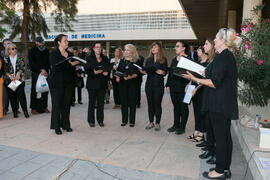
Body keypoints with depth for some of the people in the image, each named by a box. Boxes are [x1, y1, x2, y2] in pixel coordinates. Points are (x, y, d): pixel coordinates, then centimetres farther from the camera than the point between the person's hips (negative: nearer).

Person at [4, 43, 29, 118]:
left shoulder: (20, 58, 8)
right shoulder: (6, 59, 9)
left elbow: (23, 67, 0)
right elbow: (5, 70, 5)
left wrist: (19, 73, -17)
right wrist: (10, 76, -10)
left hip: (20, 79, -1)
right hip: (9, 80, 1)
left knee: (21, 95, -10)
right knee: (12, 96, 3)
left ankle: (25, 111, -7)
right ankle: (15, 112, 12)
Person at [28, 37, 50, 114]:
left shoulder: (46, 50, 13)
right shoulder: (32, 51, 2)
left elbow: (48, 62, 8)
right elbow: (31, 63, -6)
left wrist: (45, 70, -9)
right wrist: (40, 71, -15)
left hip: (45, 73, 3)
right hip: (35, 74, -3)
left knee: (45, 90, 4)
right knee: (34, 91, -1)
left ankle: (44, 106, 12)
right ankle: (33, 108, 4)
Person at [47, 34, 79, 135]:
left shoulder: (70, 54, 13)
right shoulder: (53, 54, -3)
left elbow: (75, 64, 15)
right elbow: (56, 66, -18)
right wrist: (70, 64, -19)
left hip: (68, 83, 5)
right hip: (57, 83, -5)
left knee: (67, 103, 8)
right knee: (57, 104, 0)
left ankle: (65, 125, 20)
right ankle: (56, 127, 10)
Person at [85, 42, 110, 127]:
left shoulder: (105, 58, 10)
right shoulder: (89, 58, 0)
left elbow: (108, 69, 13)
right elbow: (87, 70, -5)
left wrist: (106, 72, -8)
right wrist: (94, 73, -21)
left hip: (102, 83, 3)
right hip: (92, 83, -3)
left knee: (101, 102, 7)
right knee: (92, 102, 5)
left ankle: (100, 120, 18)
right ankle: (91, 121, 16)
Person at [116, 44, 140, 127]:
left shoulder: (136, 61, -1)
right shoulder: (122, 61, 13)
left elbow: (137, 73, -8)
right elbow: (118, 71, 14)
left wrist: (130, 77, -22)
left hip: (133, 84, -4)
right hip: (123, 84, 4)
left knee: (132, 102, 0)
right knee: (123, 102, 6)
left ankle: (132, 121, 10)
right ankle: (124, 120, 17)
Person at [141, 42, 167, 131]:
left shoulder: (163, 59, 1)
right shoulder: (148, 59, 12)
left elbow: (165, 72, -4)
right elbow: (145, 70, 11)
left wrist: (161, 72, -24)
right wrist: (142, 71, -10)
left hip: (159, 84, -4)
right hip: (149, 84, 4)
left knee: (157, 104, 1)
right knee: (150, 103, 8)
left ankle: (158, 123, 12)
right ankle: (151, 123, 19)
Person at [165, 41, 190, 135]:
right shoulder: (174, 59, 14)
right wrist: (168, 84, 10)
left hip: (183, 87, -6)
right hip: (173, 87, 6)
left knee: (183, 107, 4)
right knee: (176, 106, 13)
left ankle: (182, 127, 15)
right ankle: (176, 125, 25)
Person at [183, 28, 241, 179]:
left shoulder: (222, 57, -17)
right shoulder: (229, 56, 14)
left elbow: (215, 83, -21)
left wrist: (195, 79, -16)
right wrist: (206, 74, 21)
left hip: (219, 104, -10)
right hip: (227, 103, 10)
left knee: (220, 137, 0)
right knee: (226, 135, 14)